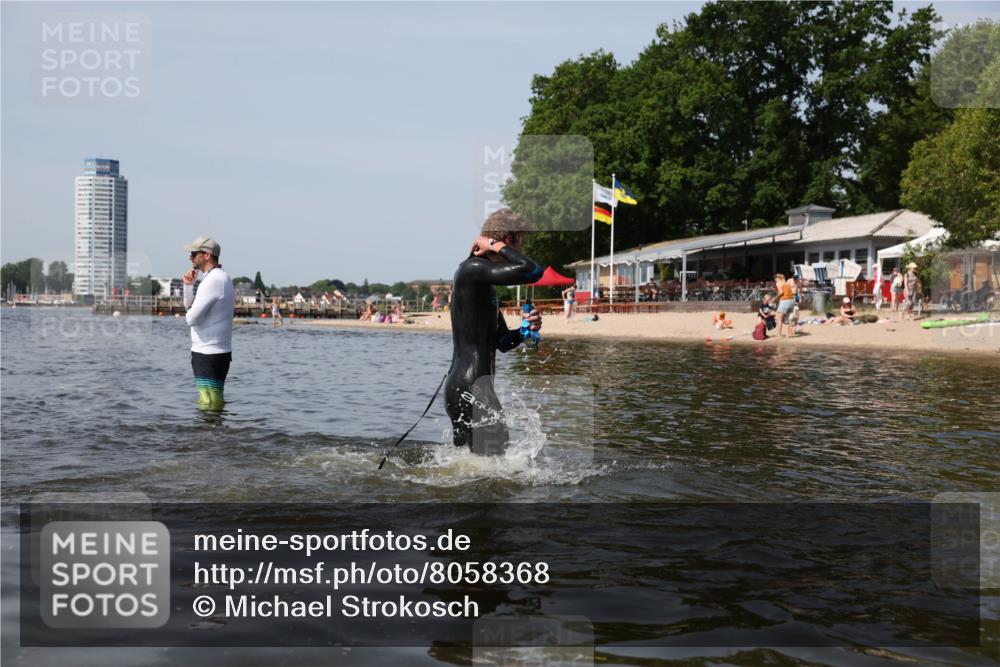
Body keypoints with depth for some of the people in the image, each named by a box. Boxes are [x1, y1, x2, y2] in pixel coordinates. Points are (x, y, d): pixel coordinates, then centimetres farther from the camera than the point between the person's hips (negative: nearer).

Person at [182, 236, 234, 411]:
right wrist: (188, 285, 5)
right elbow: (190, 306, 21)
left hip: (208, 355, -11)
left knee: (209, 407, -9)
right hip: (215, 353, 11)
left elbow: (191, 318, -19)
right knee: (214, 407, 16)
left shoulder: (213, 280, -17)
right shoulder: (221, 278, 16)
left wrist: (188, 313, 3)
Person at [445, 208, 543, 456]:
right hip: (470, 386, -11)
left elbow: (502, 342, 23)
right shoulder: (472, 269, -12)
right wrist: (496, 247, -10)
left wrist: (525, 329, 3)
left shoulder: (485, 282, 20)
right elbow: (533, 272, -25)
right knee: (495, 453, -15)